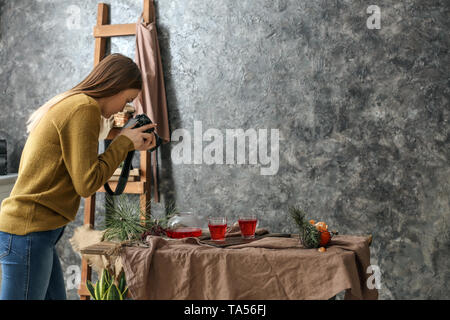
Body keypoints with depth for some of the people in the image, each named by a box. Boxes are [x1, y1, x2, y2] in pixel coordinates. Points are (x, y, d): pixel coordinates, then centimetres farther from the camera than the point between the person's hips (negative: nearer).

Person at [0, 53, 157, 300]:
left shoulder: (67, 104, 18)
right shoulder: (84, 108, -13)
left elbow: (79, 168, 16)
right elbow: (87, 184, -15)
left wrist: (124, 142, 9)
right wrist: (124, 143, -4)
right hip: (29, 231, -10)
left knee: (55, 296, 13)